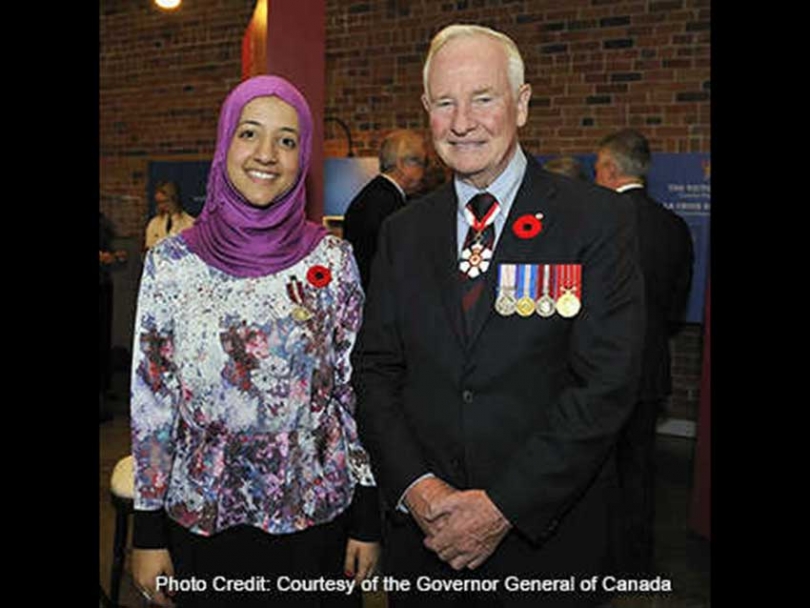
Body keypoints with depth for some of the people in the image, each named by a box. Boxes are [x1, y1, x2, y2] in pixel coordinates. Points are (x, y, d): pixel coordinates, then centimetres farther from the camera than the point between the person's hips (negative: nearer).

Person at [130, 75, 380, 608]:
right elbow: (151, 403, -1)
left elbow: (357, 392, -2)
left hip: (316, 513, 0)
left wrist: (367, 519, -2)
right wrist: (148, 530, 0)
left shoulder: (332, 259, -5)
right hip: (204, 518, 1)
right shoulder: (171, 263, -5)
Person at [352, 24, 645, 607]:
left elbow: (606, 383, -14)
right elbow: (375, 369, 2)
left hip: (546, 537, -2)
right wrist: (414, 486, -11)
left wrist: (503, 506, -17)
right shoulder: (403, 232, 4)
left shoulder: (597, 219, -8)